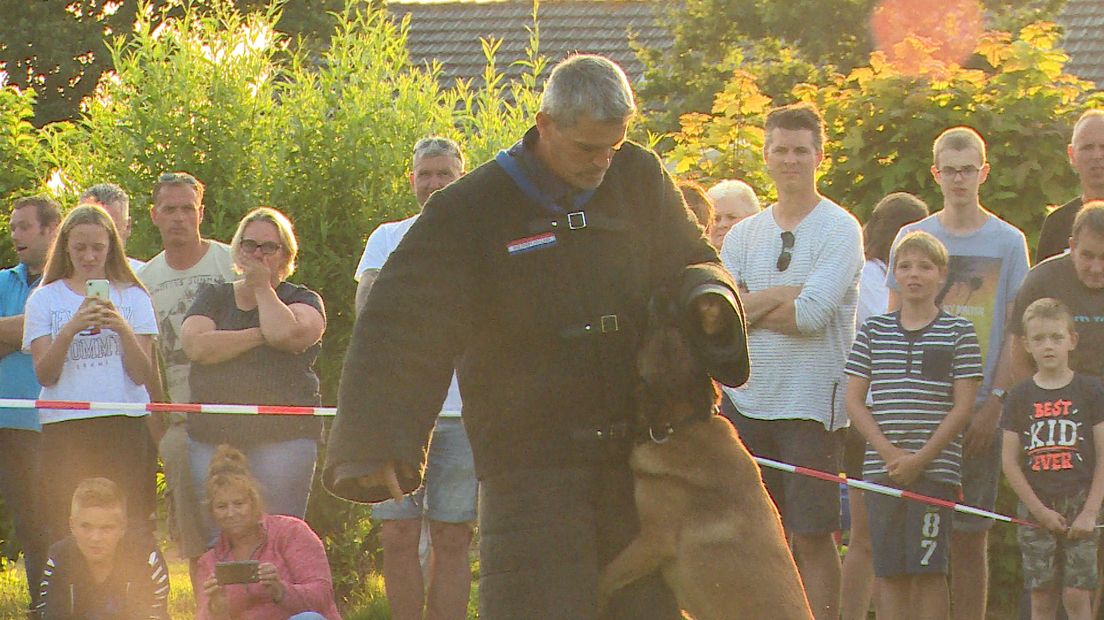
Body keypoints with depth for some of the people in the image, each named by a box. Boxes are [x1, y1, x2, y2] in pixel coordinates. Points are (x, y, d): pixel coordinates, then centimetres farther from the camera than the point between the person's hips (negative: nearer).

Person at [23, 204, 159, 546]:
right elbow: (45, 374, 0)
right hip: (64, 425, 0)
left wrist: (122, 328, -15)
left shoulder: (132, 296, 10)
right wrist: (71, 329, -16)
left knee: (132, 528, -8)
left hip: (124, 425, 0)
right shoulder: (45, 299, 9)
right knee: (66, 532, -6)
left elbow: (142, 374, 2)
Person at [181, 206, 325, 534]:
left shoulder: (302, 300, 10)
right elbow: (196, 345, -2)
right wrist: (261, 335, -4)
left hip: (282, 435, -3)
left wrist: (262, 288, 1)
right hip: (212, 437, 3)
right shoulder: (214, 297, 18)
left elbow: (287, 334, -14)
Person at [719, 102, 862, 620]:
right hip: (745, 400, 5)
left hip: (811, 402, -5)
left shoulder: (840, 230, -3)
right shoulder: (743, 235, 12)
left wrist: (748, 307, -3)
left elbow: (811, 314, -15)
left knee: (812, 536, -3)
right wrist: (779, 295, -12)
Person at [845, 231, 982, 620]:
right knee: (889, 571, 2)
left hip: (936, 467, -3)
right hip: (882, 467, 3)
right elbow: (854, 401, 6)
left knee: (929, 568, -6)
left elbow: (963, 406, -2)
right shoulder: (873, 331, 10)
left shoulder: (958, 333, 2)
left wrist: (921, 458, -10)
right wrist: (888, 452, -8)